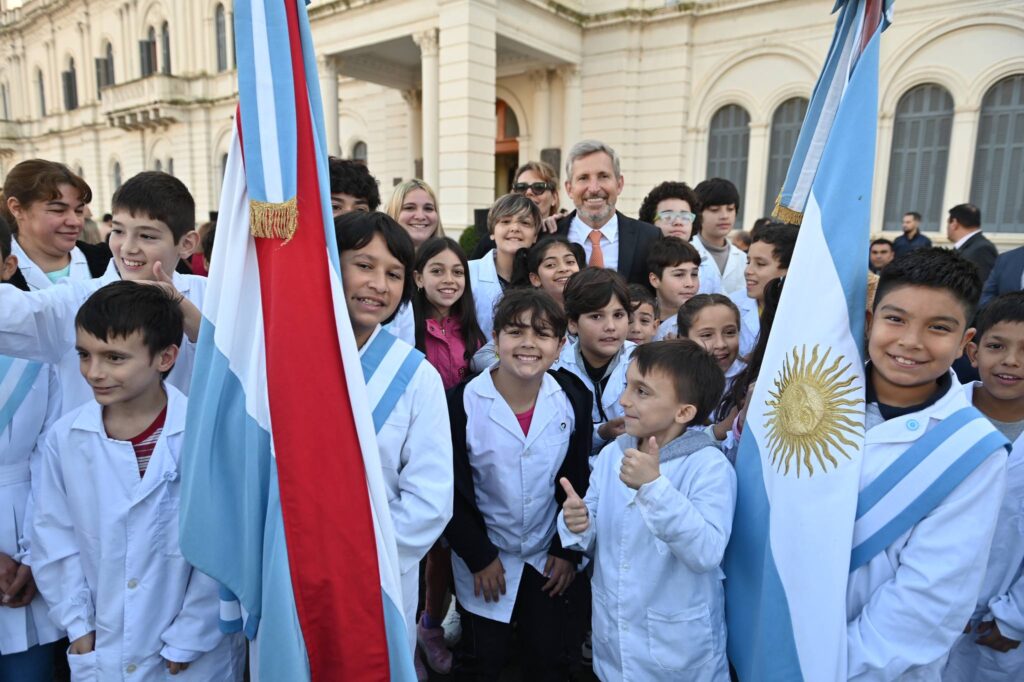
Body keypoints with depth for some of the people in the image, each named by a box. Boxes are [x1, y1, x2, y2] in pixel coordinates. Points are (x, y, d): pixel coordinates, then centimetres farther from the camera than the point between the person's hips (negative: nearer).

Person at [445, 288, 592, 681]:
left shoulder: (573, 399, -11)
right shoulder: (463, 402, -20)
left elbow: (577, 481, -2)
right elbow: (453, 491, -13)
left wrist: (568, 549, -1)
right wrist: (479, 556, -10)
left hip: (548, 555, 2)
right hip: (484, 556, -2)